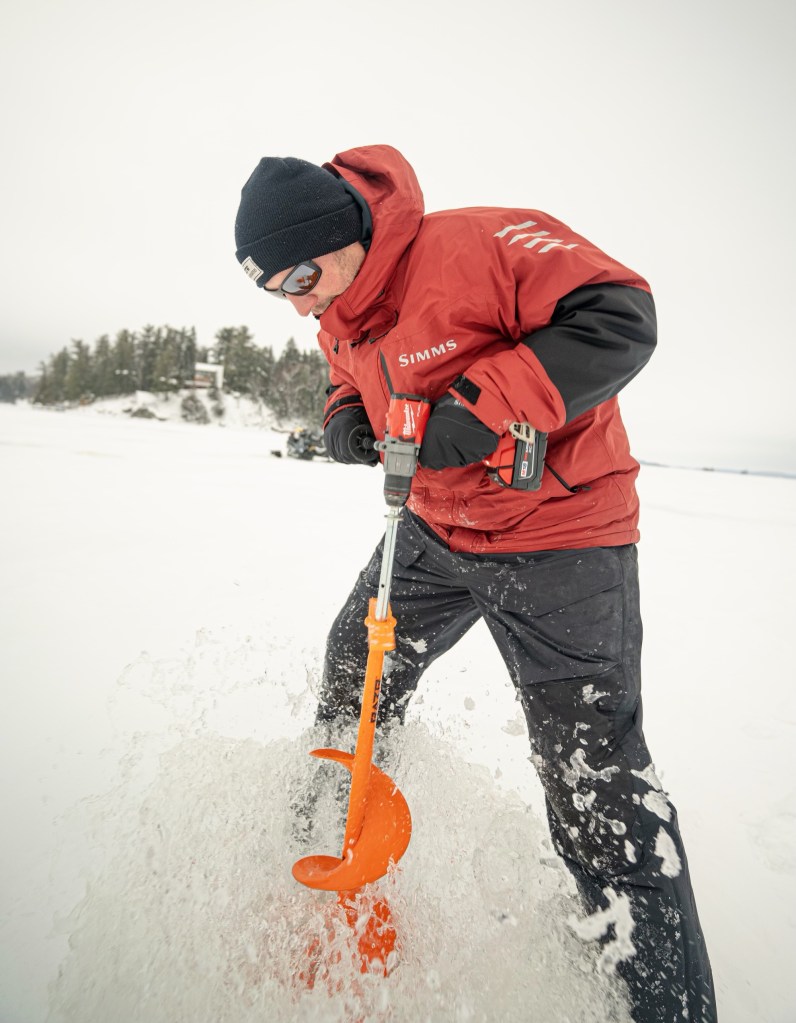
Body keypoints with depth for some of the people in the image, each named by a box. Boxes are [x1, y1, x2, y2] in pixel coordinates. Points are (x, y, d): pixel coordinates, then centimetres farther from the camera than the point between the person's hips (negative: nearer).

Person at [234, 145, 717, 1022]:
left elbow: (618, 318, -24)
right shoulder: (340, 318, 5)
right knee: (355, 673, 17)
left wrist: (479, 406, -31)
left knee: (594, 768, -4)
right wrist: (345, 422, -6)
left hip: (559, 532, -7)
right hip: (435, 529, 8)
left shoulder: (479, 244, -20)